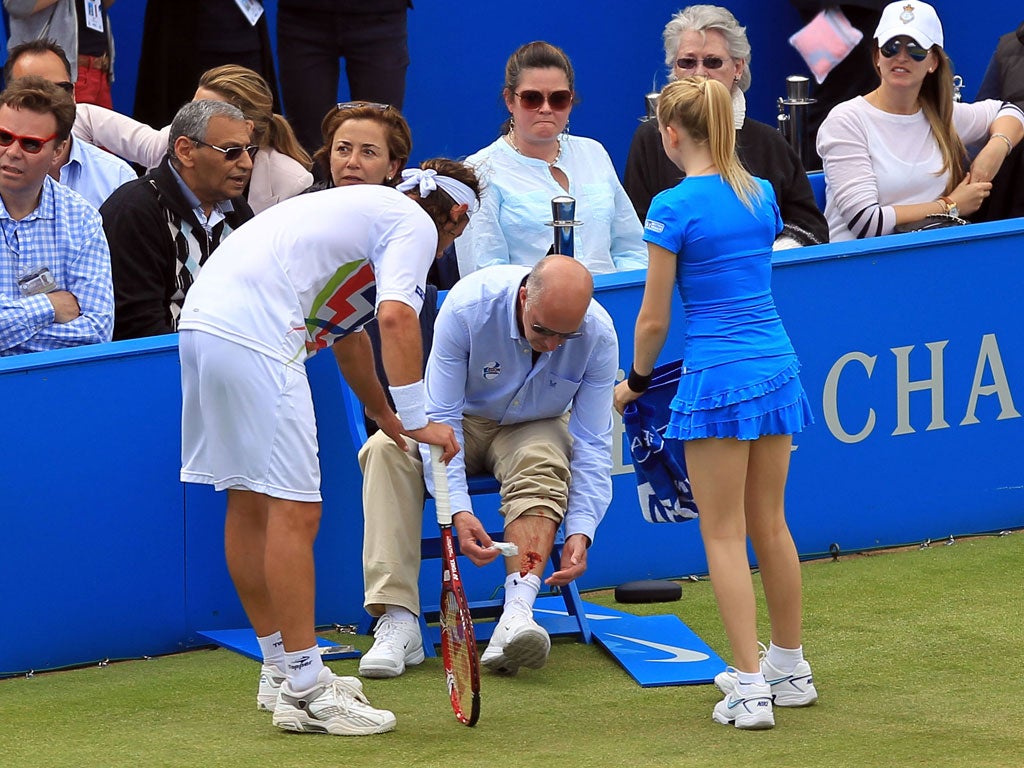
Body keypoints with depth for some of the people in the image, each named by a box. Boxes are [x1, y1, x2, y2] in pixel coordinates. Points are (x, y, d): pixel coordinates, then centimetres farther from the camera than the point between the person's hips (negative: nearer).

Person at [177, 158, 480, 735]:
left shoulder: (367, 209, 33)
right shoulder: (417, 224, 4)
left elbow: (350, 334, 47)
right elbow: (396, 317, -14)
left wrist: (384, 416, 59)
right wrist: (419, 420, -13)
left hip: (204, 320, 10)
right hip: (255, 337, -10)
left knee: (250, 503, 16)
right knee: (294, 510, -8)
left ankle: (282, 670, 26)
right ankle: (304, 691, -7)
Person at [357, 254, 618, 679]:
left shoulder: (598, 337, -22)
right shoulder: (468, 305, -29)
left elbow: (592, 445, -17)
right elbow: (440, 418, -25)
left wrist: (580, 532, -30)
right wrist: (458, 511, -36)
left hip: (534, 428, 1)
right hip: (463, 420, 0)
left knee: (542, 467, -36)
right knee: (386, 449, -31)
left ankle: (516, 616, -51)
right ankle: (398, 622, -39)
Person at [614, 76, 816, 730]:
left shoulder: (674, 208, -12)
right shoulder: (763, 195, 7)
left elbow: (654, 318, -9)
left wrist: (637, 381, 9)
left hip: (718, 378, -6)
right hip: (778, 364, 6)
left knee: (725, 536, 0)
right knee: (770, 524, 17)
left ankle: (750, 688, -3)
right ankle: (791, 667, 25)